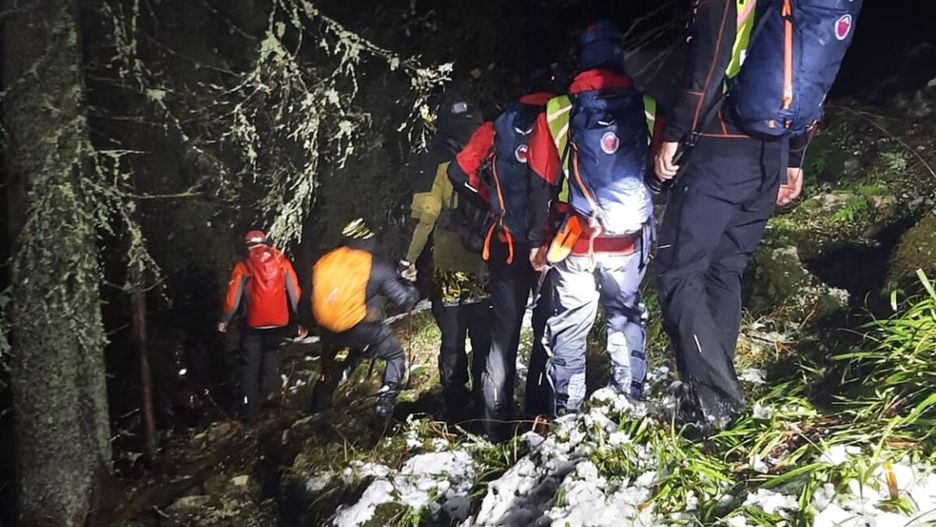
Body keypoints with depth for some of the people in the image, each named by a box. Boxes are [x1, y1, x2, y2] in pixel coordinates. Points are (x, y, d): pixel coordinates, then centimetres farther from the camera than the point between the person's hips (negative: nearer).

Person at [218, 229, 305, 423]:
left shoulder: (243, 266, -6)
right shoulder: (282, 262, -1)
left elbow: (233, 299, -6)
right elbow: (295, 294, -4)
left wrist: (224, 321, 10)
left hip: (254, 324, -2)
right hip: (278, 322, 2)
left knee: (250, 366, 9)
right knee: (270, 353, 30)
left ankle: (250, 411, 10)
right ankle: (268, 390, 24)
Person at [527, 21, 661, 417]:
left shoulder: (557, 113, -4)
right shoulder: (648, 109, -1)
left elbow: (541, 185, -2)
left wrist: (536, 241, 5)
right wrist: (655, 233, 14)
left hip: (575, 243, -1)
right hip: (629, 241, 1)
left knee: (568, 328, 9)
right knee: (626, 318, 17)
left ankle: (566, 411, 13)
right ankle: (630, 400, 21)